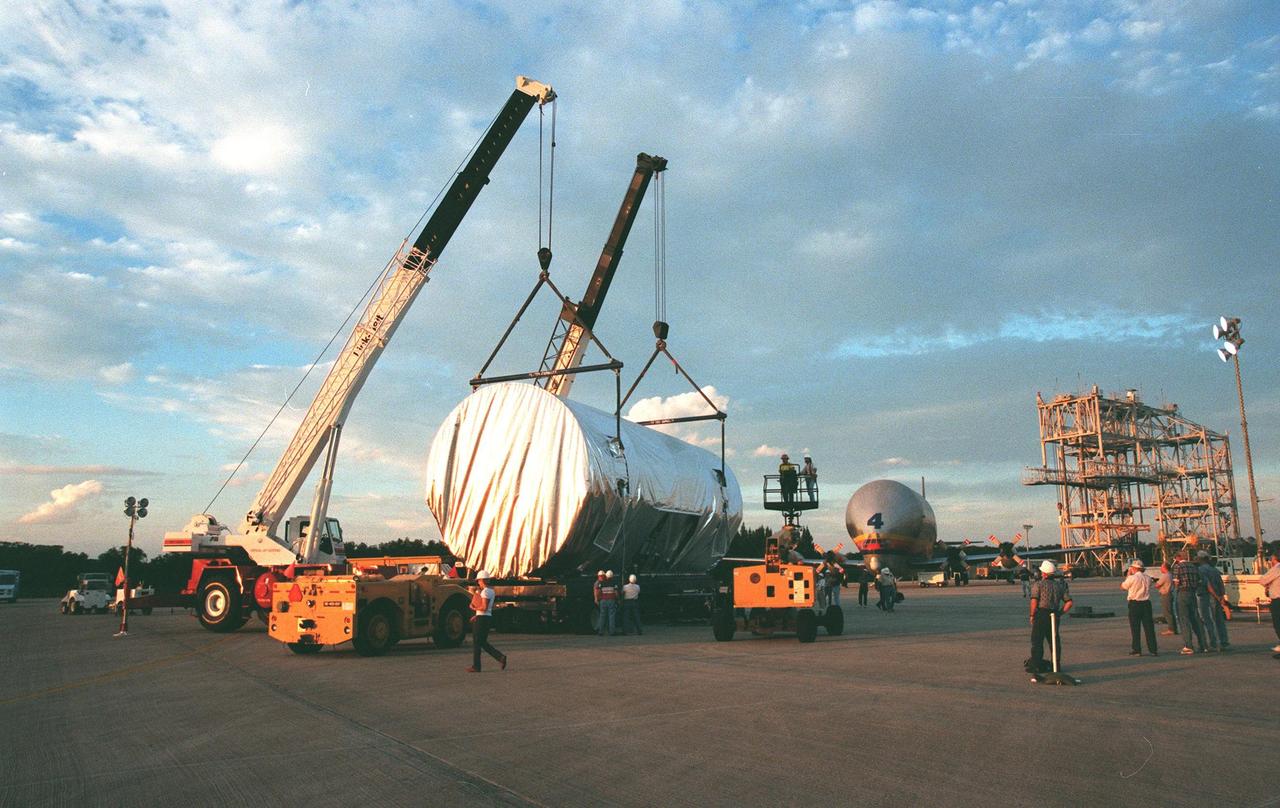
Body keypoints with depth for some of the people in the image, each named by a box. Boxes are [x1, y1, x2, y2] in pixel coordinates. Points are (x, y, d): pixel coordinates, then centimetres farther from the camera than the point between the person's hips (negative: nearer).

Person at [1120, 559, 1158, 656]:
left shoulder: (1132, 578, -12)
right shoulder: (1147, 578, 5)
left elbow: (1122, 586, 2)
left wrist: (1128, 575, 10)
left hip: (1134, 604, -5)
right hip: (1146, 603, 5)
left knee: (1135, 628, 2)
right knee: (1149, 627, 8)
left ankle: (1137, 650, 4)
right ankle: (1153, 650, 9)